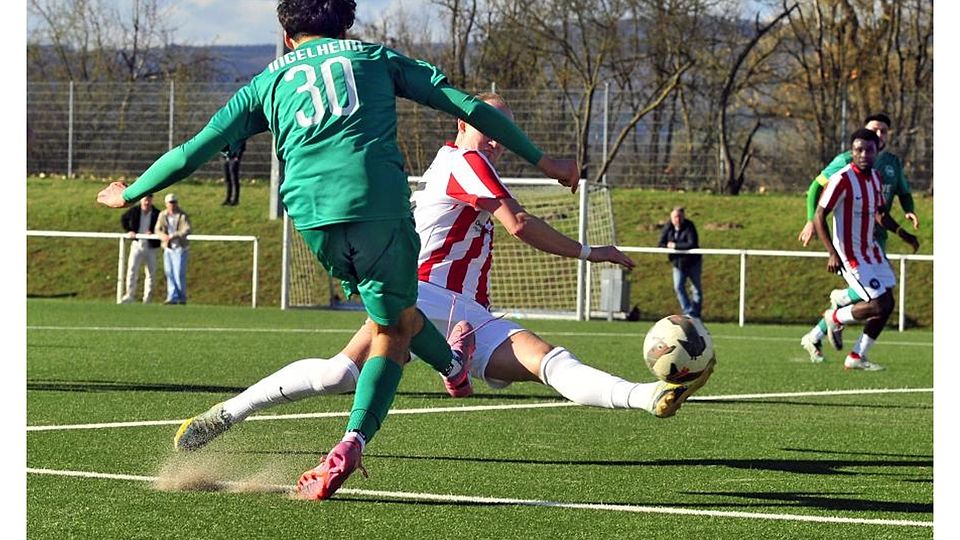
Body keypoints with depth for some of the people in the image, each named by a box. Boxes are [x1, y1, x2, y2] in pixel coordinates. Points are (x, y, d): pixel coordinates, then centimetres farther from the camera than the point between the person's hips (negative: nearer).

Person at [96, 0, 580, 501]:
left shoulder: (268, 82, 23)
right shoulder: (376, 58, 22)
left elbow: (192, 152, 21)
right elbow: (468, 106, 17)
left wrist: (128, 194, 35)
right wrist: (539, 160, 22)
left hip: (312, 215, 2)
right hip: (381, 204, -2)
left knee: (390, 307, 28)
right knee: (391, 329, 10)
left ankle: (453, 365, 47)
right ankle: (351, 444, -5)